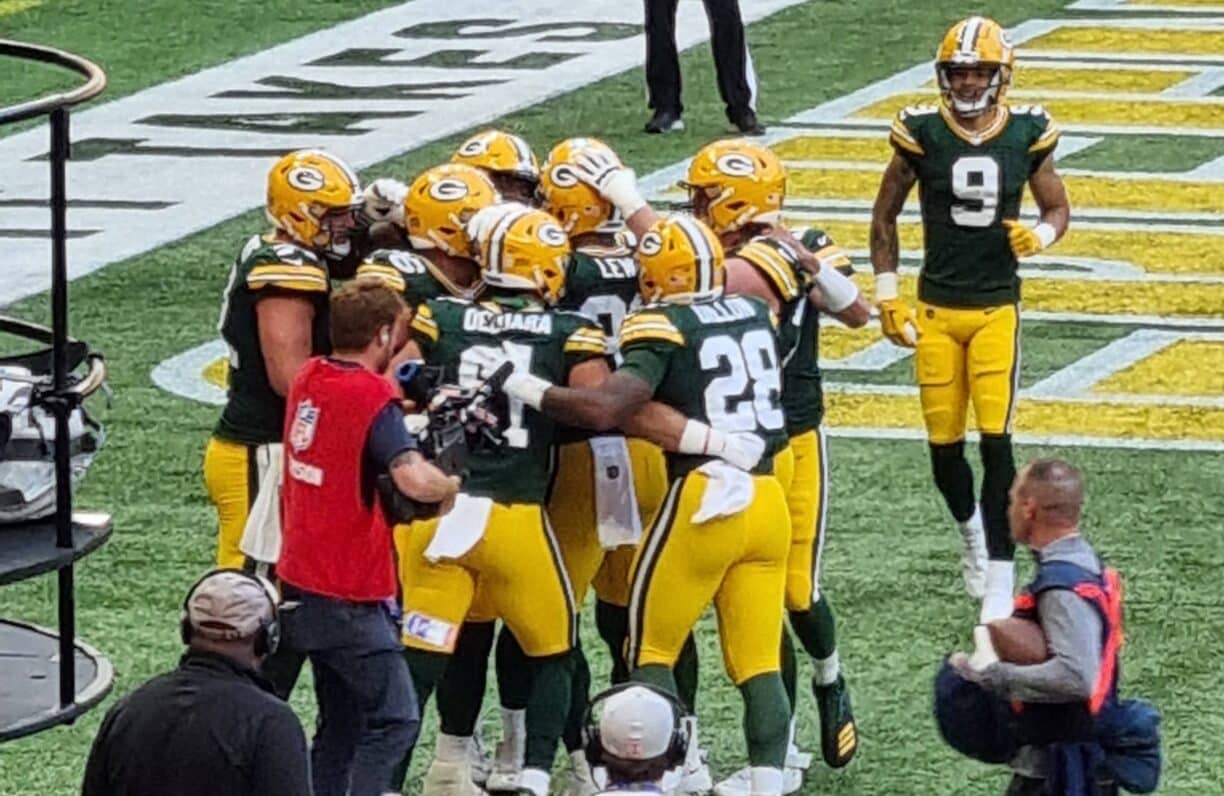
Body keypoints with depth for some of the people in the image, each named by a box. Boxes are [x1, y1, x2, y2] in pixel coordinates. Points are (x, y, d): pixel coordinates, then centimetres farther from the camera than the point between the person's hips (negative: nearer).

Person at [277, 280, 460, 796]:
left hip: (302, 583, 8)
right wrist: (453, 486, -10)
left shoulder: (309, 380, 5)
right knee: (395, 720, -1)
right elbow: (415, 480, -31)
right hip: (348, 595, -8)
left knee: (342, 722, 17)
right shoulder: (372, 398, -18)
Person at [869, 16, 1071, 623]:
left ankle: (1000, 579, -7)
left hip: (997, 308, -1)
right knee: (944, 446, 7)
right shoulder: (921, 131, -5)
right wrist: (887, 296, 3)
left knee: (995, 441, -12)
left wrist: (1039, 237, -15)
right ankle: (972, 533, 39)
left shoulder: (1028, 133, -3)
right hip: (935, 310, 1)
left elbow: (1058, 209, 9)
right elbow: (885, 214, 6)